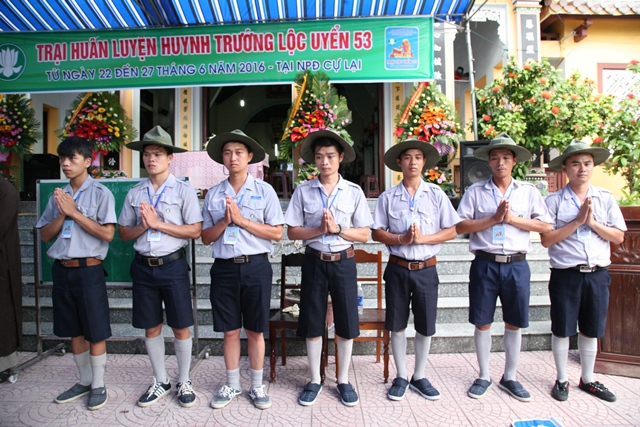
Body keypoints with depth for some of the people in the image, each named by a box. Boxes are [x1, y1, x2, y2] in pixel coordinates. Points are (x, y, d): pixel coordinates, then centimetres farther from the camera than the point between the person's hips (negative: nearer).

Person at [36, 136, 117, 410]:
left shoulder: (100, 193, -6)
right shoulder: (58, 196, 11)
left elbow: (107, 234, -13)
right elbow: (45, 235, 10)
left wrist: (75, 213, -13)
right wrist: (62, 214, -6)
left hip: (88, 270, -6)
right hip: (62, 270, 6)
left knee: (95, 331, 3)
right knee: (74, 331, 16)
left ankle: (98, 386, 19)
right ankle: (84, 381, 32)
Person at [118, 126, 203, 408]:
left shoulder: (183, 190, -3)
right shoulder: (135, 193, 8)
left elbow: (195, 230, -10)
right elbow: (123, 232, 10)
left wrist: (159, 224, -15)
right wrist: (143, 226, -10)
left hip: (173, 265, -3)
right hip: (143, 266, 4)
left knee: (181, 328, 5)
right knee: (151, 328, 13)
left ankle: (184, 382, 24)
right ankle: (160, 382, 31)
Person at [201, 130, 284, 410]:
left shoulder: (264, 191, -1)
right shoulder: (213, 195, 7)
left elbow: (277, 233, -6)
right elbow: (206, 237, 8)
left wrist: (241, 220, -13)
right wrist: (225, 221, -11)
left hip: (256, 267, -2)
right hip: (225, 268, 2)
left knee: (255, 331, 9)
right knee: (230, 331, 13)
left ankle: (257, 387, 27)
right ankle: (232, 386, 31)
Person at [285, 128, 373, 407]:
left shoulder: (354, 192, 2)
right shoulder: (303, 191, 1)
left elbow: (364, 235, 1)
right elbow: (292, 232, 0)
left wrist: (337, 229, -14)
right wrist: (319, 229, -15)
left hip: (343, 261, 0)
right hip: (314, 261, 0)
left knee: (346, 323, 8)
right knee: (313, 323, 9)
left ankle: (343, 381, 28)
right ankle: (314, 381, 28)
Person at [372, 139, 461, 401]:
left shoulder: (436, 195, 1)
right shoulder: (388, 197, 1)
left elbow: (451, 231, -1)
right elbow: (376, 232, 0)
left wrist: (422, 238, -15)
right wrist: (401, 239, -16)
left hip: (426, 269, 0)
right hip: (398, 268, 0)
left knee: (425, 326, 10)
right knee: (397, 325, 10)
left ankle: (419, 377, 30)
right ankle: (401, 377, 28)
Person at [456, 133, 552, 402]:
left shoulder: (528, 191, 9)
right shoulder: (475, 191, 5)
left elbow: (546, 226, 2)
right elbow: (460, 226, -4)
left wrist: (512, 218, -9)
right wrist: (494, 218, -12)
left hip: (516, 265, 2)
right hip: (485, 264, -1)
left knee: (514, 323, 10)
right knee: (482, 322, 6)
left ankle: (509, 378, 27)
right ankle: (484, 377, 23)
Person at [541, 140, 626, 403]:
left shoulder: (606, 198, 7)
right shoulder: (554, 201, -3)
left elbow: (618, 237, 2)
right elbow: (546, 240, -10)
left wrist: (592, 223, -12)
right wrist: (577, 221, -14)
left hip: (597, 274, 3)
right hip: (566, 274, -3)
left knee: (591, 331, 15)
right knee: (562, 330, 8)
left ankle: (587, 379, 33)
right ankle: (562, 380, 25)